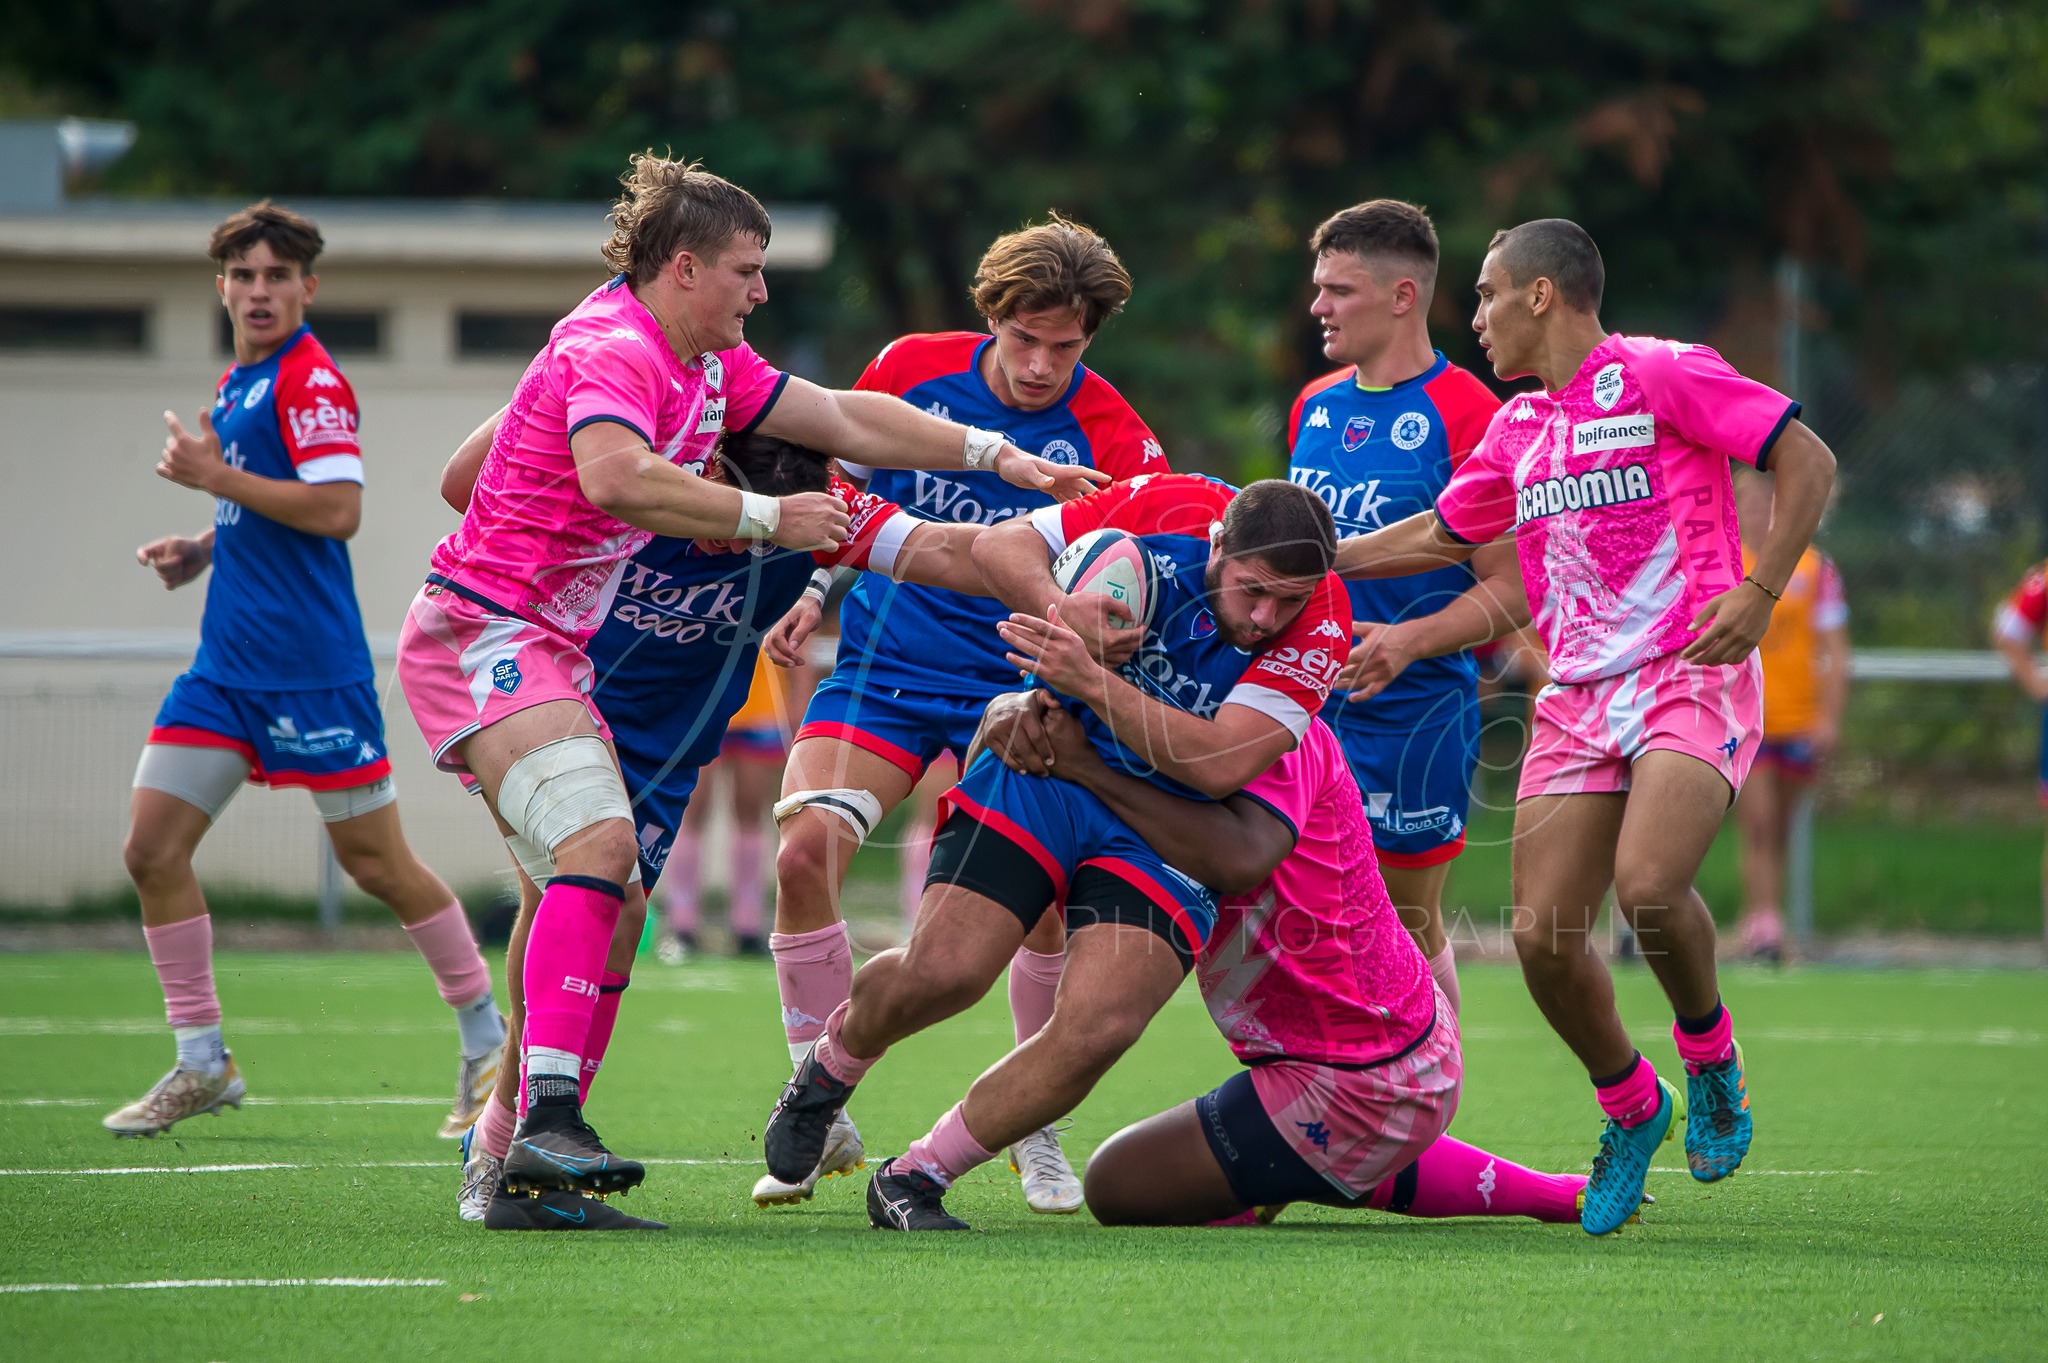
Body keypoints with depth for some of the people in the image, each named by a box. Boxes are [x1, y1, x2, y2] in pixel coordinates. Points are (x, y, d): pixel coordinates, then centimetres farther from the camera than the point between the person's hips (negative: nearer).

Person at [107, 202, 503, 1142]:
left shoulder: (310, 380, -11)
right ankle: (201, 1064, 8)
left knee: (376, 864, -2)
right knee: (152, 850, 0)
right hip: (228, 666, 9)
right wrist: (201, 550, 11)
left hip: (312, 668, -8)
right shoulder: (235, 386, 16)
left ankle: (487, 1043, 12)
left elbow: (336, 509, -22)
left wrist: (217, 476, -18)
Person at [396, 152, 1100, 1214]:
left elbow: (847, 419, 23)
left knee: (599, 901, 6)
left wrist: (999, 457, 21)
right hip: (482, 629, -11)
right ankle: (546, 1116, -35)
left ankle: (520, 1159, 6)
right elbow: (615, 478, -35)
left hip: (542, 648, 11)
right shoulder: (613, 347, -16)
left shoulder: (710, 366, 14)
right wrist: (763, 518, -29)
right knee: (601, 843, -27)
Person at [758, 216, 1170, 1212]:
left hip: (1012, 690, -1)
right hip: (881, 667, 1)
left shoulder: (1110, 440, -13)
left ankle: (1035, 1132, 8)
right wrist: (818, 587, 10)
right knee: (804, 855, -18)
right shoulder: (912, 369, -5)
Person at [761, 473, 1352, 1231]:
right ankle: (832, 1064, 19)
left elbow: (1219, 766, -26)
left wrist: (1094, 683, -34)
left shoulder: (1320, 628, -18)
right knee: (942, 971, -17)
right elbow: (997, 547, -8)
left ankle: (914, 1178, -2)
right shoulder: (1166, 508, -15)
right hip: (1047, 772, 0)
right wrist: (1061, 608, -29)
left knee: (1097, 1029, -21)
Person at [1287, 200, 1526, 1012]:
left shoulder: (1465, 416, -11)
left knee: (1406, 930, 2)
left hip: (1413, 715, -6)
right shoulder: (1314, 407, 12)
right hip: (1304, 702, 6)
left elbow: (1511, 592, -13)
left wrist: (1408, 642, -27)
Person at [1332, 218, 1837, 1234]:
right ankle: (1632, 1110, 17)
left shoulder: (1662, 375, -4)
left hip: (1692, 675, -6)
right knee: (1541, 935, -7)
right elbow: (1439, 535, 33)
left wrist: (1758, 595, -16)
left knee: (1647, 884, -28)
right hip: (1578, 695, 7)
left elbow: (1808, 460, -7)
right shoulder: (1518, 429, 18)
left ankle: (1711, 1057, 1)